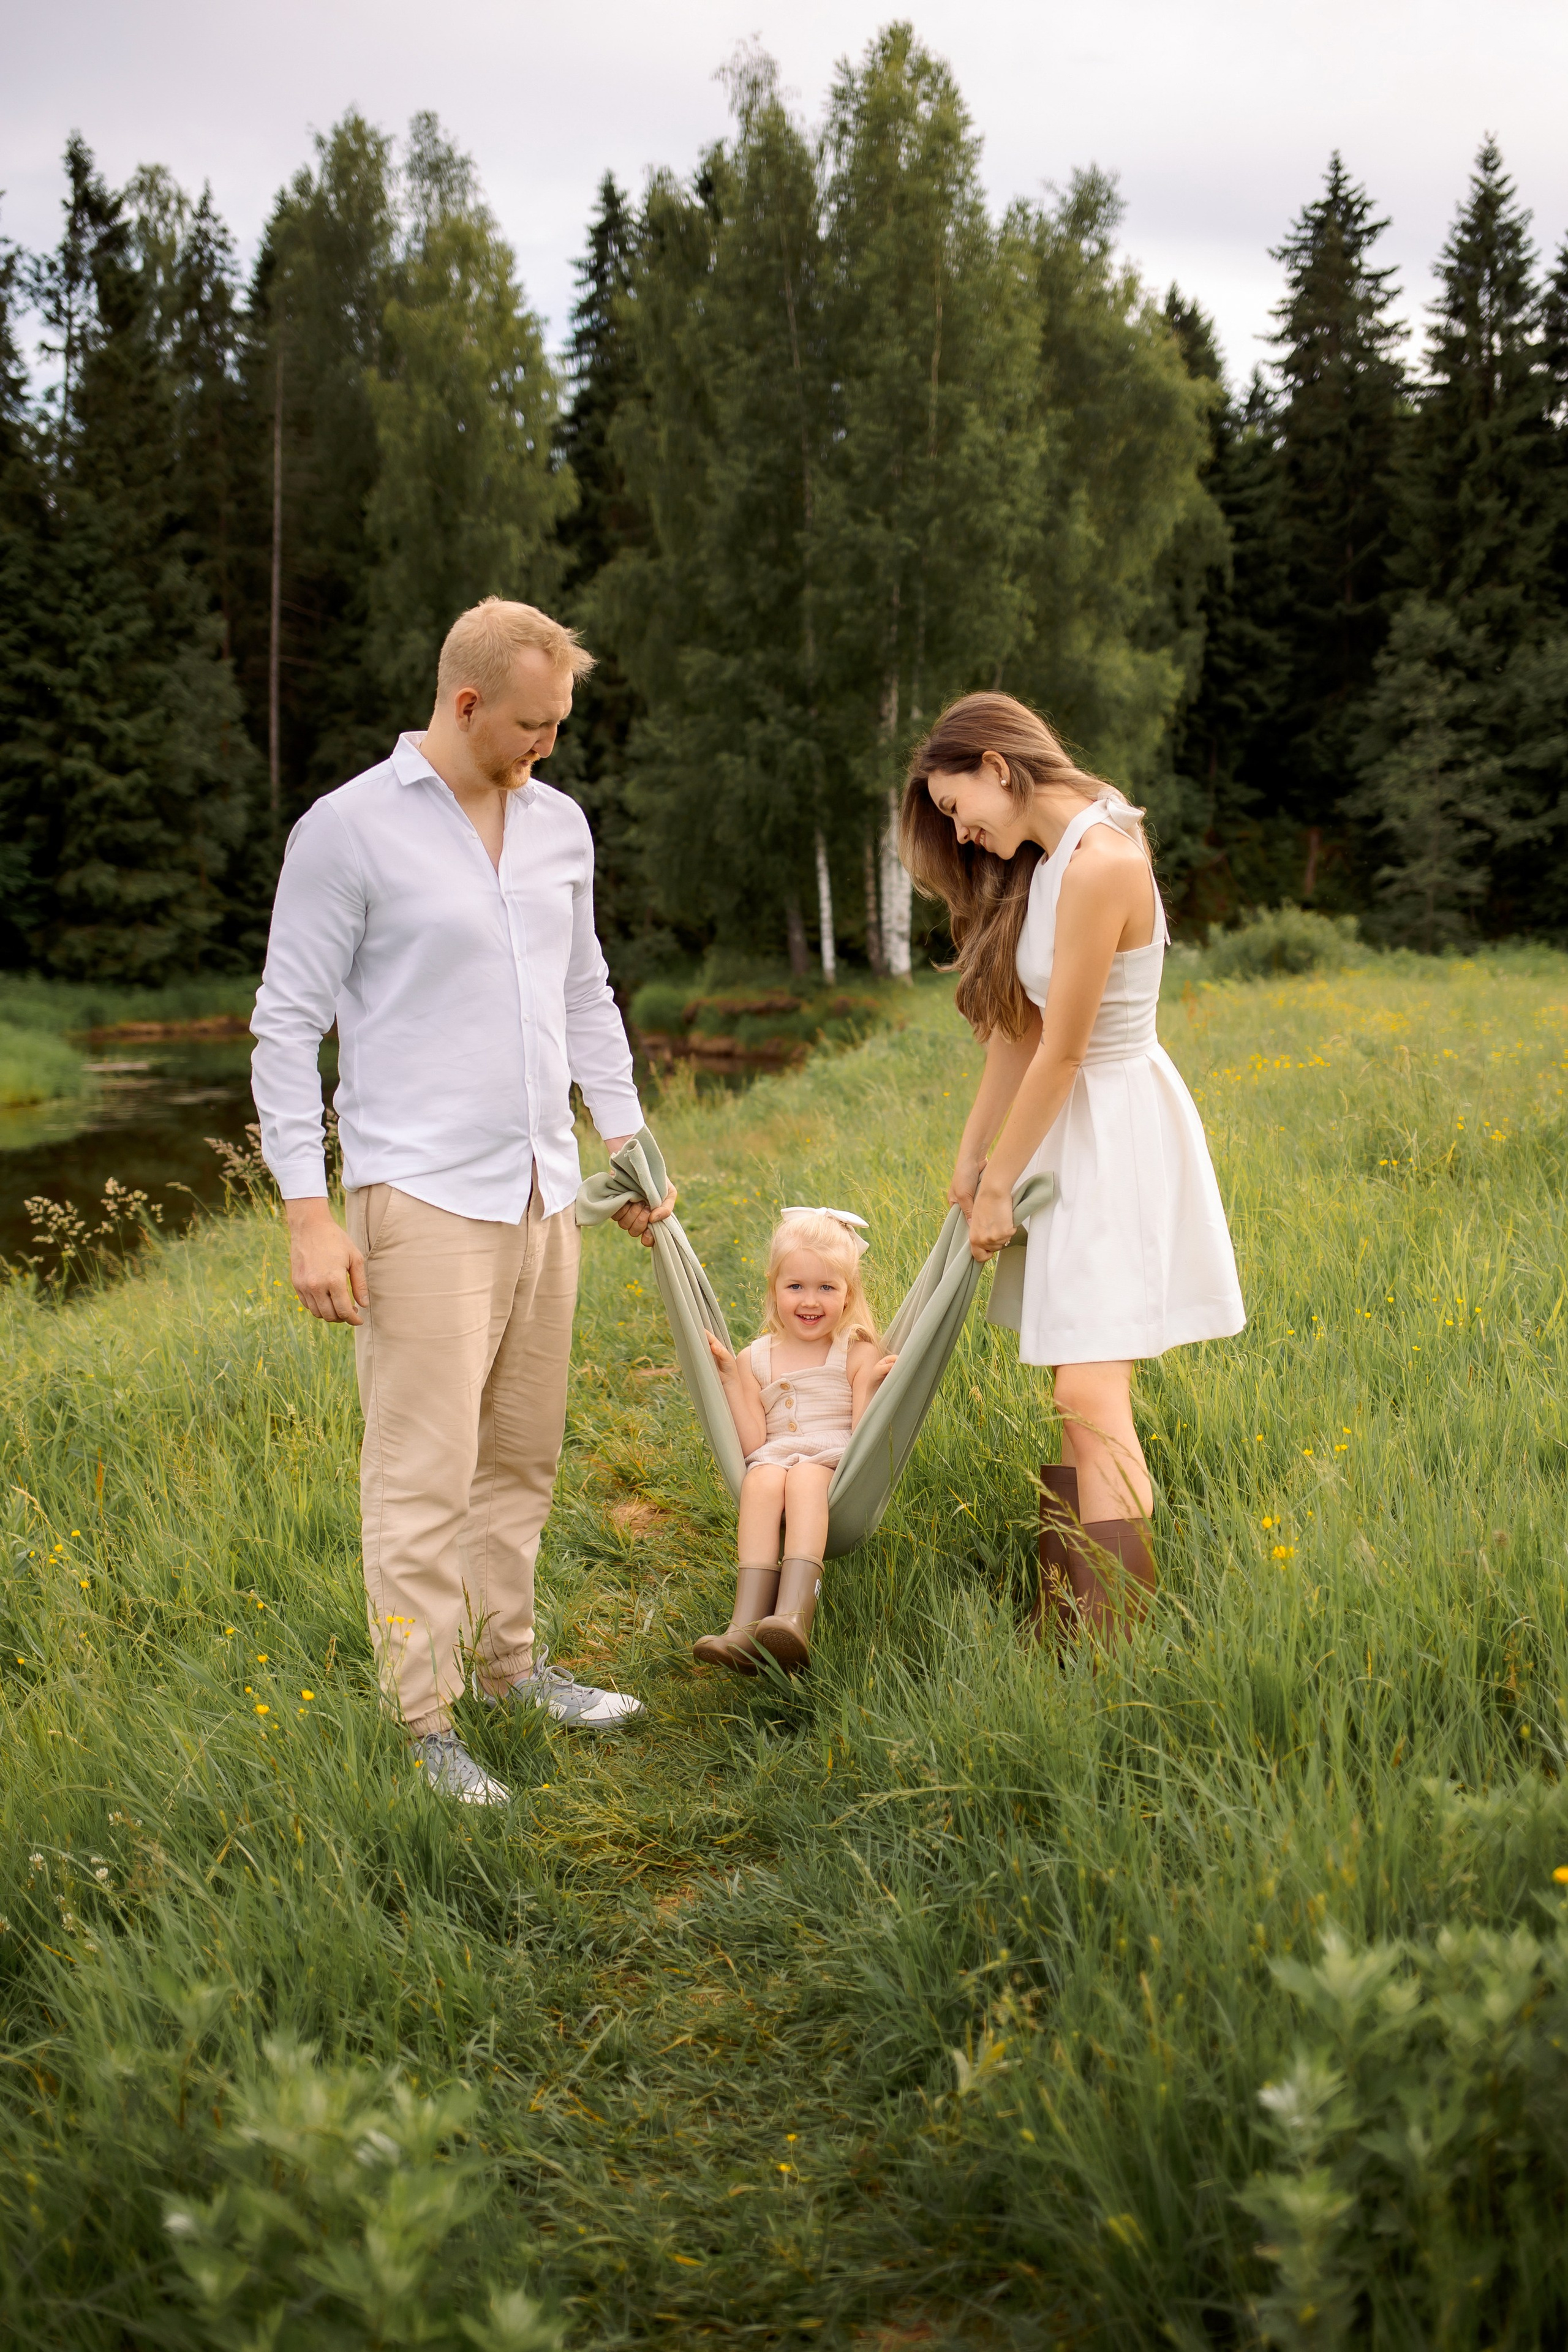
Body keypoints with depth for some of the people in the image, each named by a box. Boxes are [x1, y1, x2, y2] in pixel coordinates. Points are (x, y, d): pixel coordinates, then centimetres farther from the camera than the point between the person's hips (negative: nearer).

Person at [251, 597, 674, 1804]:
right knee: (425, 1474, -5)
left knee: (523, 1457, 14)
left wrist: (628, 1136, 20)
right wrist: (308, 1212, -13)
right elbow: (287, 1024, -7)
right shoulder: (349, 829, -7)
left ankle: (511, 1662, 28)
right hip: (422, 1199, -6)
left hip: (543, 1194, 7)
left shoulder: (559, 823, 12)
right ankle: (423, 1723, 4)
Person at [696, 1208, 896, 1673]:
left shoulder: (859, 1354, 9)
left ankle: (794, 1617, -55)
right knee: (762, 1477, -33)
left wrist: (872, 1386, -13)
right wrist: (729, 1377, -1)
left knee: (805, 1476, -35)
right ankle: (746, 1625, -48)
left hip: (837, 1468, -2)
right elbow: (753, 1445, 3)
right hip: (774, 1460, 2)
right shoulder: (755, 1360, 14)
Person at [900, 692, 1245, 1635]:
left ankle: (1116, 1637, -12)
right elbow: (1019, 1027, 12)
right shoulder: (1041, 863, 9)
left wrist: (1000, 1188, -10)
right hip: (1069, 1130, 9)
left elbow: (1060, 1052, -18)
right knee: (1075, 1395, 9)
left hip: (1117, 1132, -9)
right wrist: (973, 1154, 11)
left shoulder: (1101, 862, -21)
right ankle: (1067, 1613, 15)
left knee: (1091, 1395, -13)